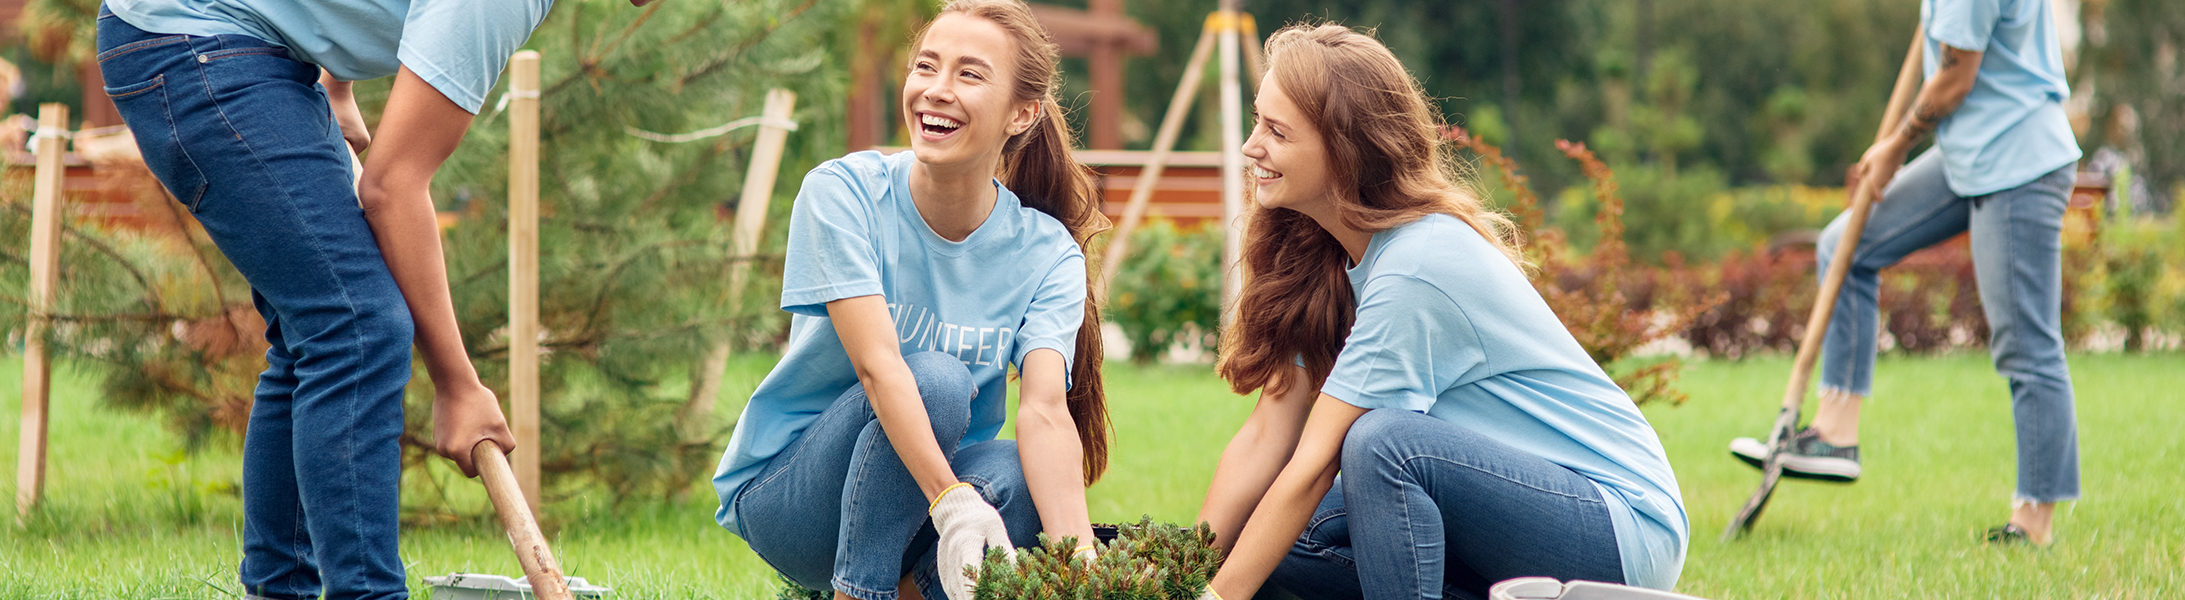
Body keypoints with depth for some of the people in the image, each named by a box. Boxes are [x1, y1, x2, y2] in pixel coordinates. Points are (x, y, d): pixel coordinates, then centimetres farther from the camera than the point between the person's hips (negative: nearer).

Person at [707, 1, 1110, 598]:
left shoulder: (1046, 255, -8)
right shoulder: (841, 192, -15)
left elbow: (1046, 409, -23)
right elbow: (877, 366, -27)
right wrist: (952, 501, -42)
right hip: (782, 493, -3)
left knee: (1018, 481, -32)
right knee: (937, 379, -31)